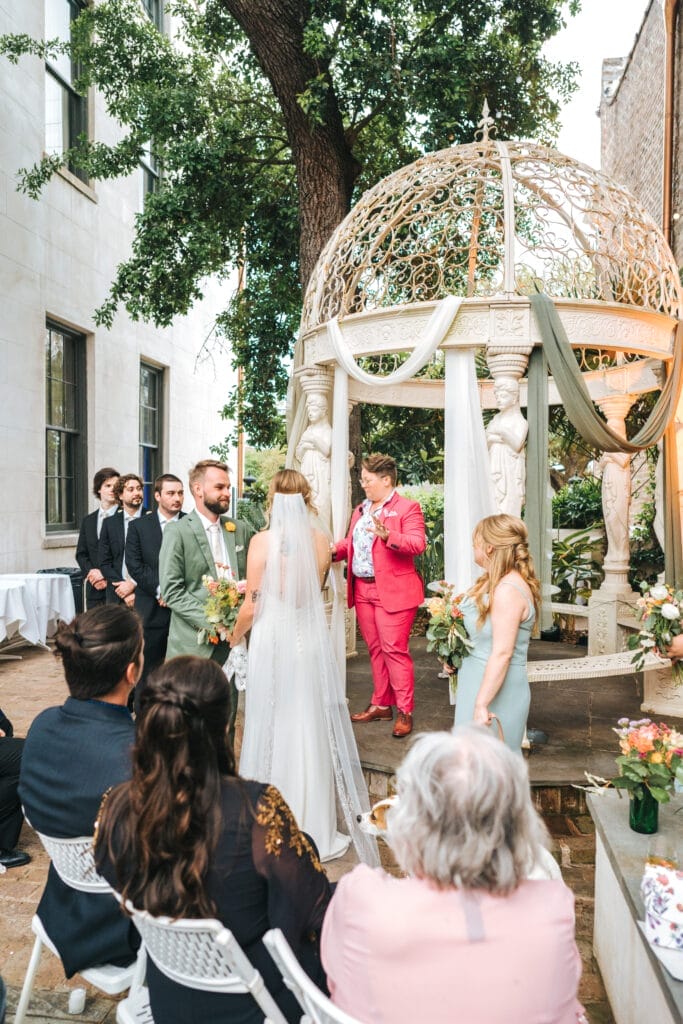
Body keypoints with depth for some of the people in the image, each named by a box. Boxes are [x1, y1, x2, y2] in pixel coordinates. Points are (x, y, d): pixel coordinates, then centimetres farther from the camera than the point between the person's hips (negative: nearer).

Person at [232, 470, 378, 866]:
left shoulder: (262, 541, -11)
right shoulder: (322, 542, -2)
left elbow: (251, 607, -7)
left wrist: (235, 636, 10)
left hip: (273, 643, -3)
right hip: (311, 642, 3)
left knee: (273, 733, 9)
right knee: (311, 732, 13)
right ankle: (315, 830, 24)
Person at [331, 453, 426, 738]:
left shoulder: (407, 508, -7)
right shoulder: (361, 510, 17)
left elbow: (418, 544, -20)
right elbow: (350, 542, 22)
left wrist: (388, 536, -33)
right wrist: (334, 551, 3)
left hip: (393, 592, -7)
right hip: (362, 591, 7)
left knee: (394, 650, -5)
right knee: (375, 650, 14)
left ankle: (404, 712, 5)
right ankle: (380, 705, 25)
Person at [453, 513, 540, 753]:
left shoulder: (507, 591, -23)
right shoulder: (495, 581, 7)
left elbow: (502, 653, -26)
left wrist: (481, 704, -26)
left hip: (495, 688, -9)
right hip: (478, 681, 9)